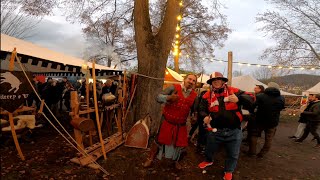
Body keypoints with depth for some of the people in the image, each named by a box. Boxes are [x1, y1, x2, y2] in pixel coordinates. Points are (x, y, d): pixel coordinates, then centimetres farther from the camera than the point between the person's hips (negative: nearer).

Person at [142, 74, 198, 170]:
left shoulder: (194, 95, 2)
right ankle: (150, 158, 33)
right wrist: (169, 98, -32)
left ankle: (176, 160, 42)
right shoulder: (174, 88, -11)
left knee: (181, 144, 12)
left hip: (181, 125, 4)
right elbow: (159, 97, -14)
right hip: (167, 122, -3)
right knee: (159, 140, 9)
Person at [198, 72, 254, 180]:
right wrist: (205, 116, -16)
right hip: (215, 130, 1)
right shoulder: (207, 95, -2)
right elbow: (202, 109, 7)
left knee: (233, 154, 16)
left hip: (234, 131, -1)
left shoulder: (234, 91, -7)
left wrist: (238, 99, -32)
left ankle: (228, 171, 45)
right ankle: (209, 160, 57)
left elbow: (250, 98, -12)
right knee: (210, 149, 23)